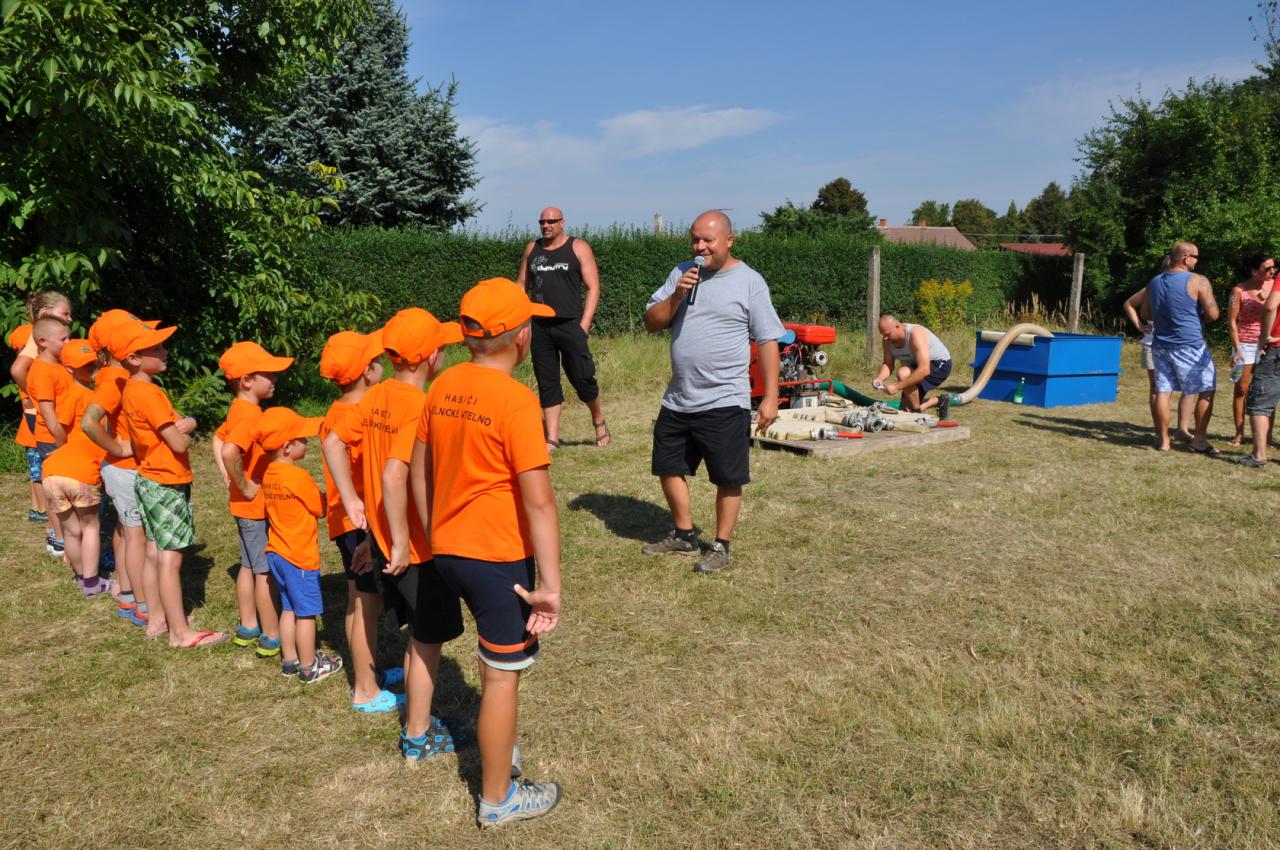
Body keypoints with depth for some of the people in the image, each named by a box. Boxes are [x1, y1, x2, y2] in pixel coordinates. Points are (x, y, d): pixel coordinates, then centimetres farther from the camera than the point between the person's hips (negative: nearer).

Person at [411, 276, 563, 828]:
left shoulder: (444, 386, 1)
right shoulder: (516, 400, -20)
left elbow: (418, 470, 10)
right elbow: (538, 502, -20)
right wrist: (550, 584, -16)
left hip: (448, 550, 7)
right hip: (499, 557, -7)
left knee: (501, 660, 27)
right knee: (502, 676, 8)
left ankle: (498, 747, 43)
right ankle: (497, 801, 23)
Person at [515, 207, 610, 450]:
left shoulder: (578, 248, 2)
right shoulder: (532, 248, 14)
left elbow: (593, 287, -2)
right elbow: (522, 284, 19)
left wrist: (584, 325, -11)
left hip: (569, 324, -4)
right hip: (540, 327, 4)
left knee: (582, 377, -3)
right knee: (547, 383, 5)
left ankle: (599, 420, 23)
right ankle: (552, 438, 10)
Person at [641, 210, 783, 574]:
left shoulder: (749, 281, -6)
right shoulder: (681, 274, 7)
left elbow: (768, 342, -6)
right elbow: (651, 323, 6)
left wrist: (770, 398, -11)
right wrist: (677, 295, -11)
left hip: (724, 403, -5)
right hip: (677, 400, 6)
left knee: (728, 479, 2)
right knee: (669, 469, 15)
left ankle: (721, 546, 19)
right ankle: (684, 536, 33)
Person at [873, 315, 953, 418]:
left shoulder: (915, 334, -33)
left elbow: (924, 369, -41)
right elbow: (887, 364, -4)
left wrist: (897, 386, -45)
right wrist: (879, 378, -28)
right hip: (918, 366, 8)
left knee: (903, 374, -36)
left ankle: (917, 412, -16)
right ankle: (939, 401, 30)